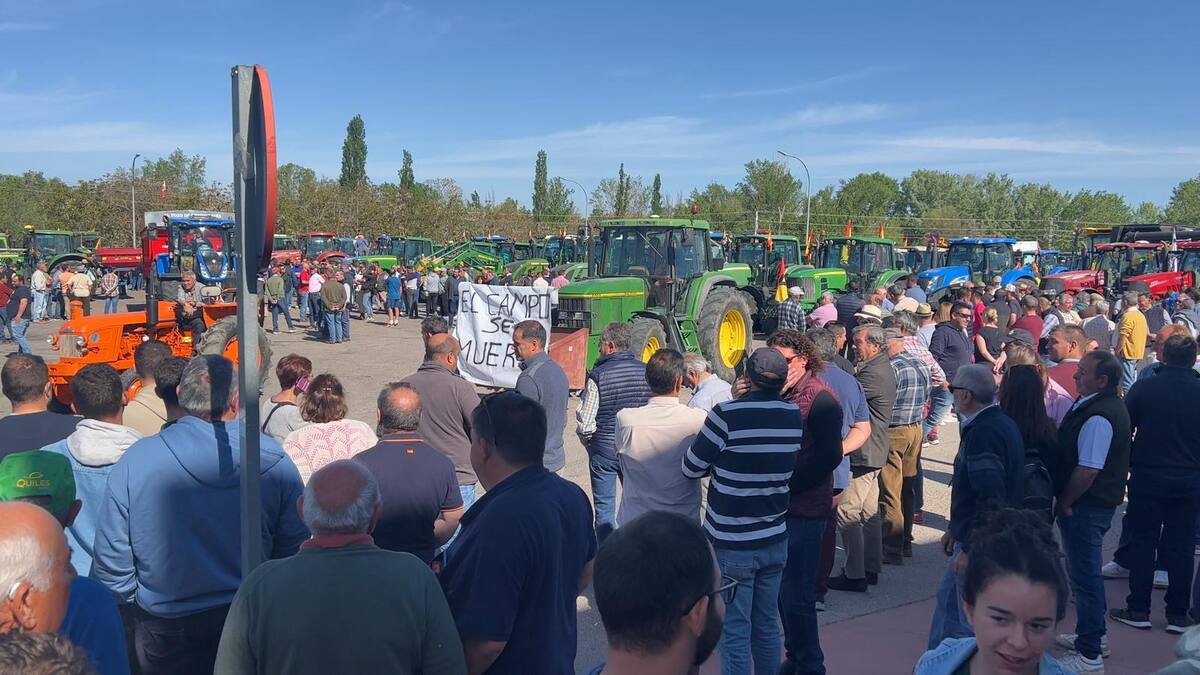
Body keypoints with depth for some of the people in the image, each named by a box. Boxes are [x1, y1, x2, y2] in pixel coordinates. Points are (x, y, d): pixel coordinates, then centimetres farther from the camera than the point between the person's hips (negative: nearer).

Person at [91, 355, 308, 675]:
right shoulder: (276, 463, -15)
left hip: (165, 632, 0)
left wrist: (136, 599, 9)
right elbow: (296, 550, -8)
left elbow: (111, 560, -9)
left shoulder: (134, 461, -14)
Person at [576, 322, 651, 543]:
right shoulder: (646, 371, -5)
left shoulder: (598, 375, -16)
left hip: (603, 451, -3)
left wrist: (586, 440, 5)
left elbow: (585, 423, -15)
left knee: (604, 507, 10)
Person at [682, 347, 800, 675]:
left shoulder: (727, 414, -19)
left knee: (735, 633, 5)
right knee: (767, 626, 19)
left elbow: (691, 468, -9)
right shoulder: (795, 416, -2)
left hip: (732, 545, -5)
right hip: (774, 540, 5)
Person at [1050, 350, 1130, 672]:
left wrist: (1063, 503, -15)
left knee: (1085, 576, -1)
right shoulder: (1109, 405, 9)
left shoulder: (1098, 417, -25)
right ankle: (1093, 635, 38)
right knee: (1086, 571, 22)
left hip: (1086, 506, -11)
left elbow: (1087, 470, -28)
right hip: (1098, 502, 11)